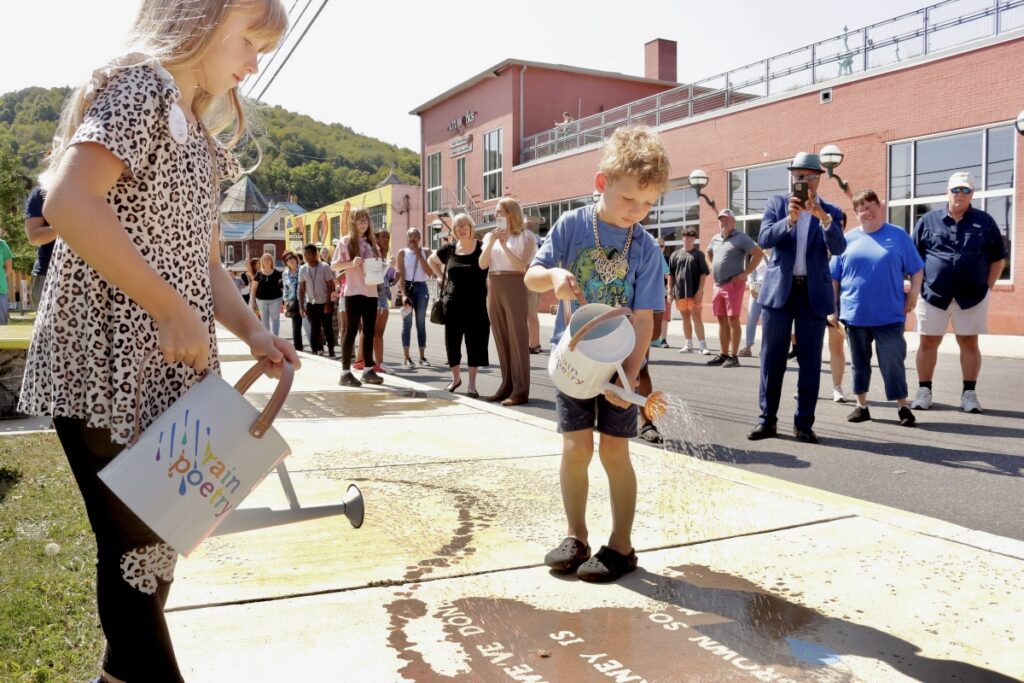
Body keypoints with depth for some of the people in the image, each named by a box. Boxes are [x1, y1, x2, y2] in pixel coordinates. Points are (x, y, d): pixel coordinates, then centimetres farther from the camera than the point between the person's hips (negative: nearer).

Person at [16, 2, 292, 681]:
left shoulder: (198, 139, 18)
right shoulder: (142, 85, -9)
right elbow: (70, 203, -25)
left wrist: (252, 332, 1)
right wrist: (172, 311, -22)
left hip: (165, 372, 9)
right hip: (109, 367, -9)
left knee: (157, 532, 15)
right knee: (137, 542, 1)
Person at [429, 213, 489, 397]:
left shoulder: (481, 247, -4)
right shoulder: (450, 249, 6)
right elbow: (432, 260, 21)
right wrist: (442, 277, 12)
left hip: (476, 304, -3)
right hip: (453, 303, 3)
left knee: (475, 342, 0)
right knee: (452, 341, 8)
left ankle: (472, 384, 10)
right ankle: (456, 378, 28)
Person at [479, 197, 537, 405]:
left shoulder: (525, 236, -1)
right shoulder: (490, 236, 13)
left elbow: (521, 266, -11)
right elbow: (482, 264, 3)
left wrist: (504, 245, -16)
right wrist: (491, 243, -9)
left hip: (514, 287, -6)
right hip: (493, 289, 6)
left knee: (517, 337, -7)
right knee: (501, 337, 8)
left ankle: (521, 389, -7)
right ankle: (507, 384, 15)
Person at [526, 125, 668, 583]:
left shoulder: (646, 248, -8)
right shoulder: (572, 226, -6)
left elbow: (644, 316, -9)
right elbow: (532, 276, -2)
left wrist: (631, 371, -20)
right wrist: (554, 276, -26)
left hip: (619, 364, -1)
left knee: (614, 451, 2)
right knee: (576, 447, 2)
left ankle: (621, 546, 16)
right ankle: (576, 537, 20)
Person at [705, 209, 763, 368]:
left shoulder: (741, 237, -5)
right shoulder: (715, 239, 15)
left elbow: (758, 253, -11)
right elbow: (709, 253, 35)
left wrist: (746, 273, -14)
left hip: (733, 284, -7)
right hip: (718, 285, 7)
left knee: (733, 320, -7)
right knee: (722, 320, 9)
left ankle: (733, 356, -5)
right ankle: (723, 354, 15)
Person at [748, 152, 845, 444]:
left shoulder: (830, 212, 5)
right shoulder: (777, 203, 6)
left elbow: (838, 248, -10)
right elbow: (764, 240, -8)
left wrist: (823, 217, -25)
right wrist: (790, 219, -23)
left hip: (814, 292, 0)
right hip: (779, 289, 0)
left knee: (810, 360, 2)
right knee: (772, 357, 4)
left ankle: (804, 423, 9)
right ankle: (767, 419, 12)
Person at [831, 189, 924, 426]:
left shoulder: (898, 235, 3)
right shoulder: (848, 239, 6)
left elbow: (916, 269, 6)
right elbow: (834, 278, 9)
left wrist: (914, 293, -4)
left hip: (889, 315, -2)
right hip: (855, 314, 2)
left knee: (893, 362, -2)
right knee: (859, 362, 11)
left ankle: (902, 407, 9)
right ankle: (861, 405, 22)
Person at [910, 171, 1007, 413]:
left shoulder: (984, 221, 3)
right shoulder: (928, 221, 3)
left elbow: (998, 258, 9)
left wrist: (987, 286, 2)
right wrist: (920, 285, 0)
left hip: (972, 296, 0)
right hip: (933, 294, 0)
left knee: (969, 344, 6)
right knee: (928, 343, 4)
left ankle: (969, 393, 14)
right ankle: (924, 391, 14)